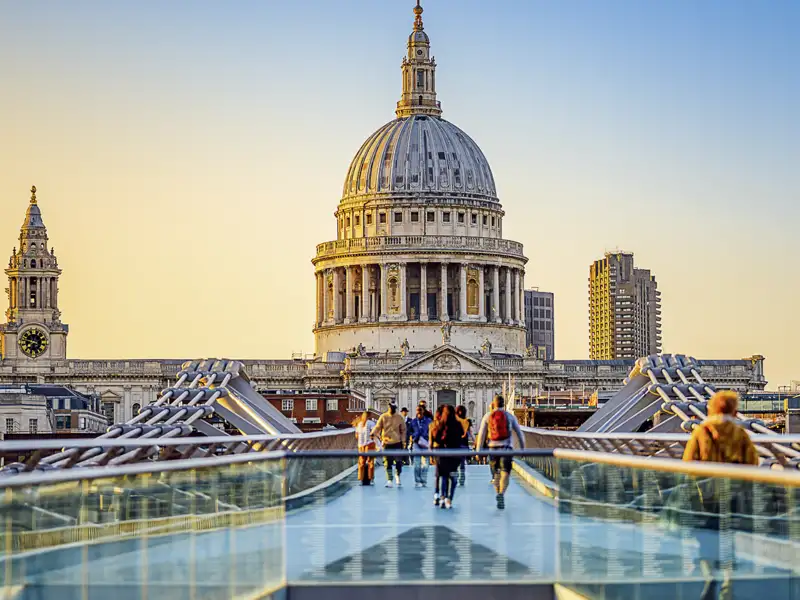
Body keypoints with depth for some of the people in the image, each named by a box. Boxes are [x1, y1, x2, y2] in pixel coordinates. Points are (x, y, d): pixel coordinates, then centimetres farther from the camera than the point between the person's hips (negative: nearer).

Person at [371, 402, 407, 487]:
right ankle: (389, 480, 2)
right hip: (386, 443, 0)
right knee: (387, 462, -2)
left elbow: (403, 430, 9)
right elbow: (377, 427, 0)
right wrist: (373, 433, -18)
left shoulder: (399, 418, 3)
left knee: (398, 461, 2)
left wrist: (402, 439, -1)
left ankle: (398, 476, 27)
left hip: (397, 443, 0)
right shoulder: (383, 417, 1)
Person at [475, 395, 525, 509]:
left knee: (496, 473, 18)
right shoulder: (510, 416, 7)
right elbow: (519, 433, 11)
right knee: (505, 472, -10)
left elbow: (481, 434, 4)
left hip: (492, 447, 2)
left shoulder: (487, 416, 7)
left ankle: (498, 493, 27)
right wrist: (522, 448, 19)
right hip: (506, 448, -2)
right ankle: (501, 494, -30)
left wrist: (478, 450, 6)